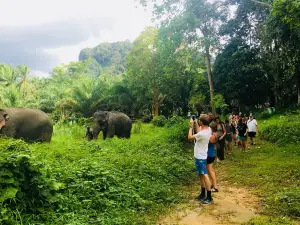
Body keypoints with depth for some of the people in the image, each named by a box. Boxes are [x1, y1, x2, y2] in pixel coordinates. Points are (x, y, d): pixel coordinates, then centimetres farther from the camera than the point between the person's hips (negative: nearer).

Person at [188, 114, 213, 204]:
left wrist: (191, 126, -6)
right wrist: (196, 124, 11)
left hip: (200, 157, -10)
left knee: (205, 176, -3)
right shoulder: (208, 130, -1)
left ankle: (209, 197, 5)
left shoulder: (202, 134, -28)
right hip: (199, 156, 10)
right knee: (201, 175, 19)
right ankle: (203, 194, 31)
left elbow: (190, 137, -16)